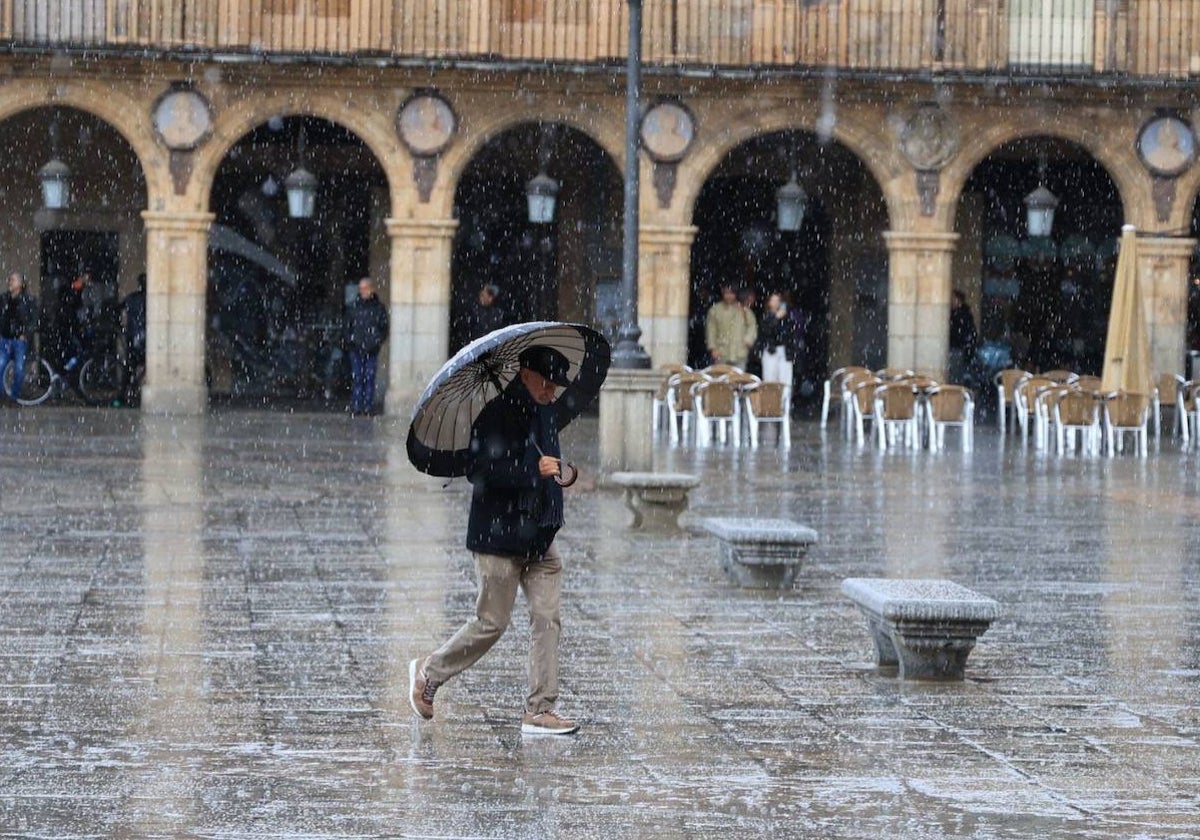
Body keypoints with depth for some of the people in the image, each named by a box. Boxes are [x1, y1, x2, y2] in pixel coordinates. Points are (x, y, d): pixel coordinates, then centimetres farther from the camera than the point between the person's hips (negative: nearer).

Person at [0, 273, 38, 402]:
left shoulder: (28, 300, -4)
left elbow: (34, 320, -5)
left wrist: (26, 334, -13)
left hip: (20, 340, -3)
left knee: (19, 369, -4)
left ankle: (15, 395, 11)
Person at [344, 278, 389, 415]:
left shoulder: (379, 308, 5)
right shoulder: (354, 306, 8)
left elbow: (384, 328, 9)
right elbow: (347, 326, 14)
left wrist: (378, 342, -6)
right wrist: (350, 340, 0)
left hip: (372, 350, -1)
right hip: (356, 348, 1)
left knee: (369, 377, 0)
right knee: (356, 377, -1)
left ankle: (368, 406, 5)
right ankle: (355, 406, 2)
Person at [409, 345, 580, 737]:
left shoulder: (547, 411, 13)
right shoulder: (497, 413, -15)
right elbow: (477, 469, -24)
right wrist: (533, 469, -25)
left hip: (539, 538, 8)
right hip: (499, 538, -8)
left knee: (547, 619, 1)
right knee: (492, 623, -1)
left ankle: (540, 711, 4)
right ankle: (429, 672, 22)